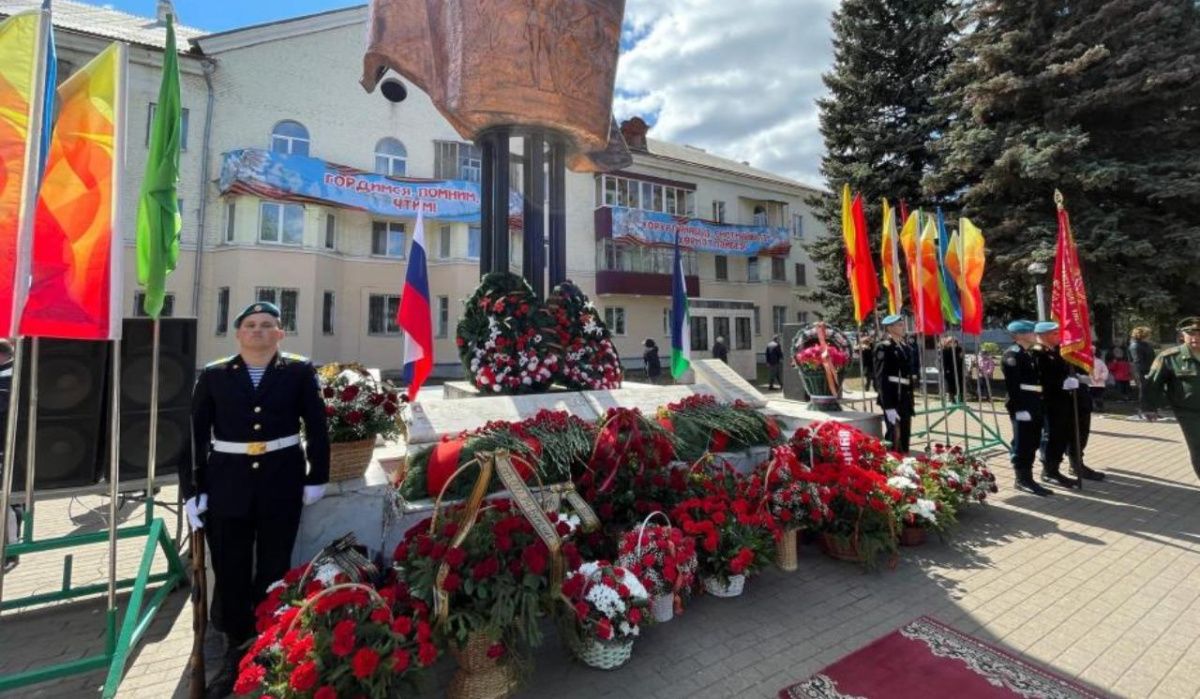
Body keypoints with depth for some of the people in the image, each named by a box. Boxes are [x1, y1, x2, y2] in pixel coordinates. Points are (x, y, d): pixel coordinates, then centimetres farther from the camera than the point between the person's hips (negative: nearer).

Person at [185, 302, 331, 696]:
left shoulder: (299, 372, -1)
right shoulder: (214, 375, 3)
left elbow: (317, 427, 0)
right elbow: (193, 433, 2)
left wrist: (316, 477, -2)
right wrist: (192, 489, -3)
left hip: (281, 483, -1)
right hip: (228, 484, 1)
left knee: (273, 571, 12)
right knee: (230, 572, 10)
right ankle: (236, 655, 31)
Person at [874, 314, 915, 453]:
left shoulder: (906, 347, 14)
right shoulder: (883, 347, -10)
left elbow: (909, 376, 18)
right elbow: (881, 377, -16)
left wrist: (911, 401, 16)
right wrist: (888, 406, -20)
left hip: (905, 398, 8)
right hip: (892, 398, -7)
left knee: (905, 438, 12)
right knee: (895, 437, -7)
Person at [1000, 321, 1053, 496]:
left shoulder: (1029, 354, 18)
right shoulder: (1012, 355, -12)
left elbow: (1036, 380, 20)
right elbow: (1012, 385, -18)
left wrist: (1039, 406, 16)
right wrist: (1020, 408, -22)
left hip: (1034, 406, 10)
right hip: (1023, 406, -10)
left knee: (1033, 443, 13)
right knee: (1022, 444, -3)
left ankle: (1027, 477, 22)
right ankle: (1023, 480, 3)